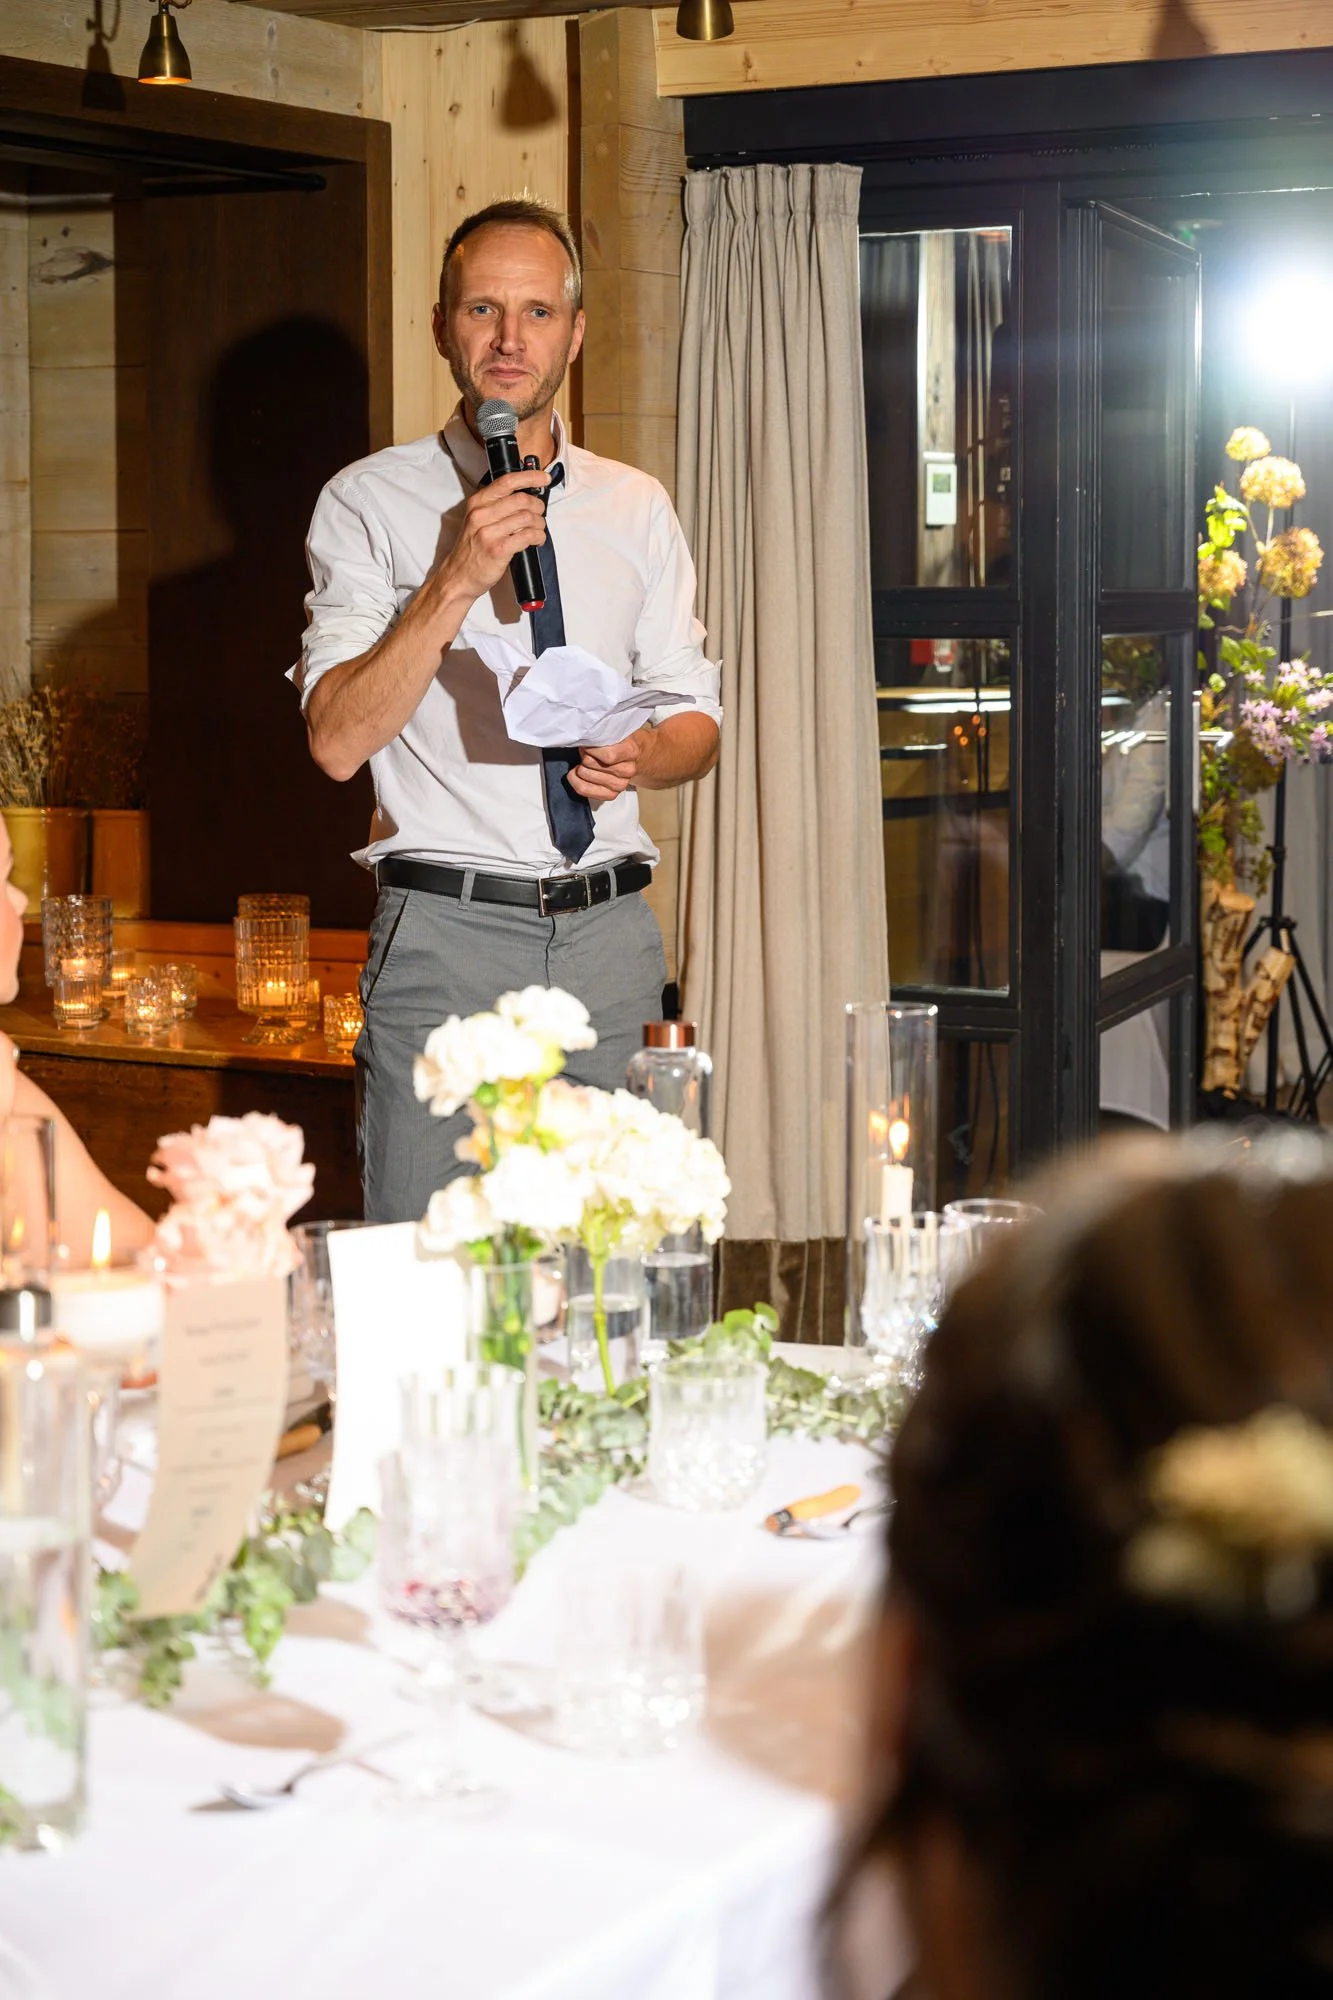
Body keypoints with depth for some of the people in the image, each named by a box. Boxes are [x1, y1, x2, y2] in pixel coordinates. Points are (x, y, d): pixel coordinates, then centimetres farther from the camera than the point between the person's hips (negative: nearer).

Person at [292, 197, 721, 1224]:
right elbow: (339, 738, -9)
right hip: (445, 933, -3)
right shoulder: (370, 502, 1)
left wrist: (644, 755, -6)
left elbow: (697, 722, 17)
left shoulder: (637, 509, 12)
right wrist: (456, 581, -17)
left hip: (610, 938, 3)